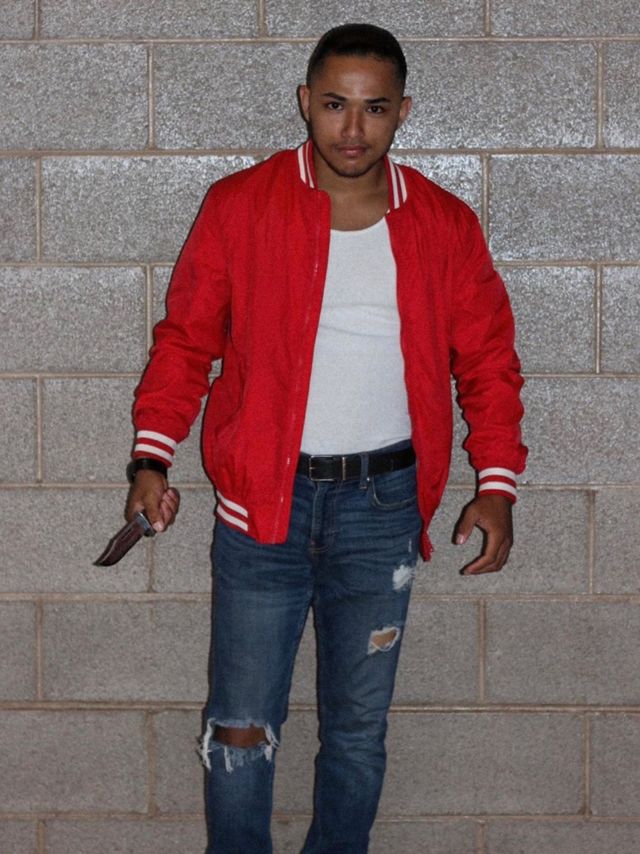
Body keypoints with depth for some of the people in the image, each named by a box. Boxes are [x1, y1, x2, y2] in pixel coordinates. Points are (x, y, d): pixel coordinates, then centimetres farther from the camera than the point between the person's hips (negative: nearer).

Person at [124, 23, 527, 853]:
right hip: (262, 498, -1)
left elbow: (488, 362, 7)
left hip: (382, 503, 2)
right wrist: (151, 457, -10)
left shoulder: (446, 226, 2)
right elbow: (187, 338, 1)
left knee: (359, 726, 13)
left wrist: (496, 485, -4)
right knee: (241, 728, 3)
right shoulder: (238, 207, -3)